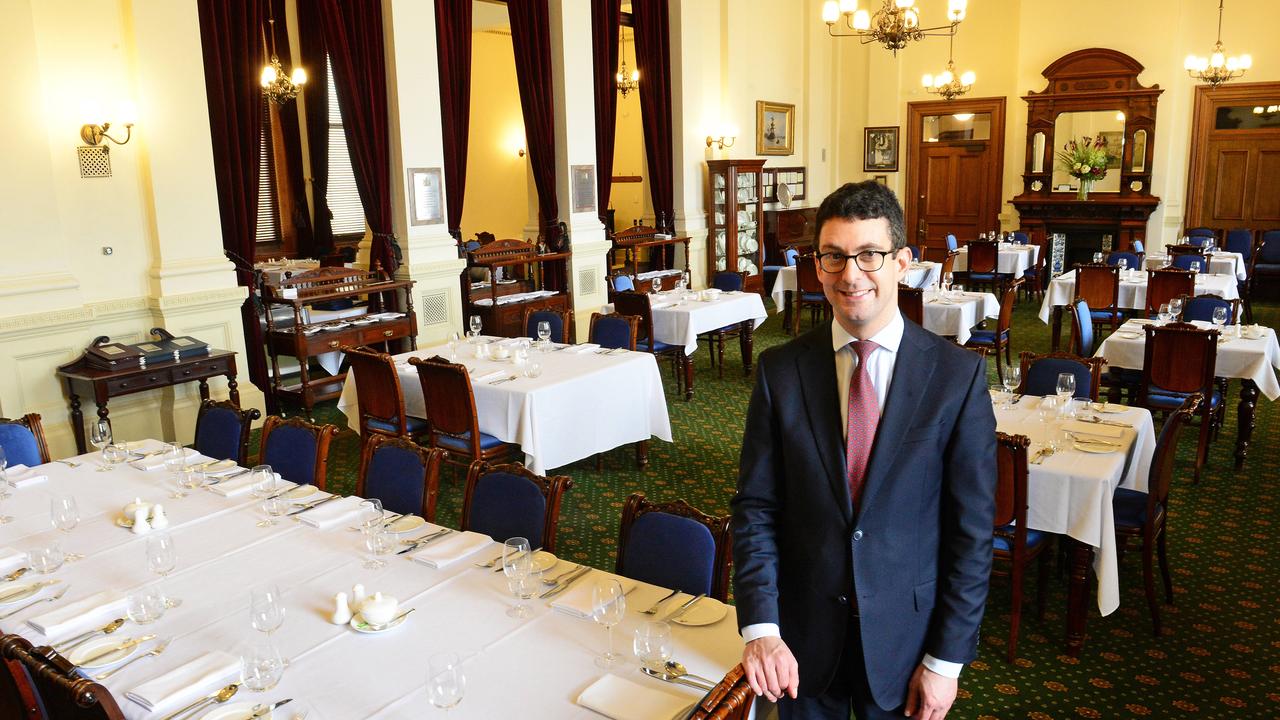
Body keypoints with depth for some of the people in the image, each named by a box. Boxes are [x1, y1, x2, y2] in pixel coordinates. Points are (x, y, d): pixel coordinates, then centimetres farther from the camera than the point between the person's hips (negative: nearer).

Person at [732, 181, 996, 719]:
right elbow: (756, 508, -6)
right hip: (803, 634, 1)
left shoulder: (958, 375, -11)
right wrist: (760, 628, -15)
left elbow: (972, 528, -8)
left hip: (906, 633, -1)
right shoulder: (780, 371, -7)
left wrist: (947, 659, -7)